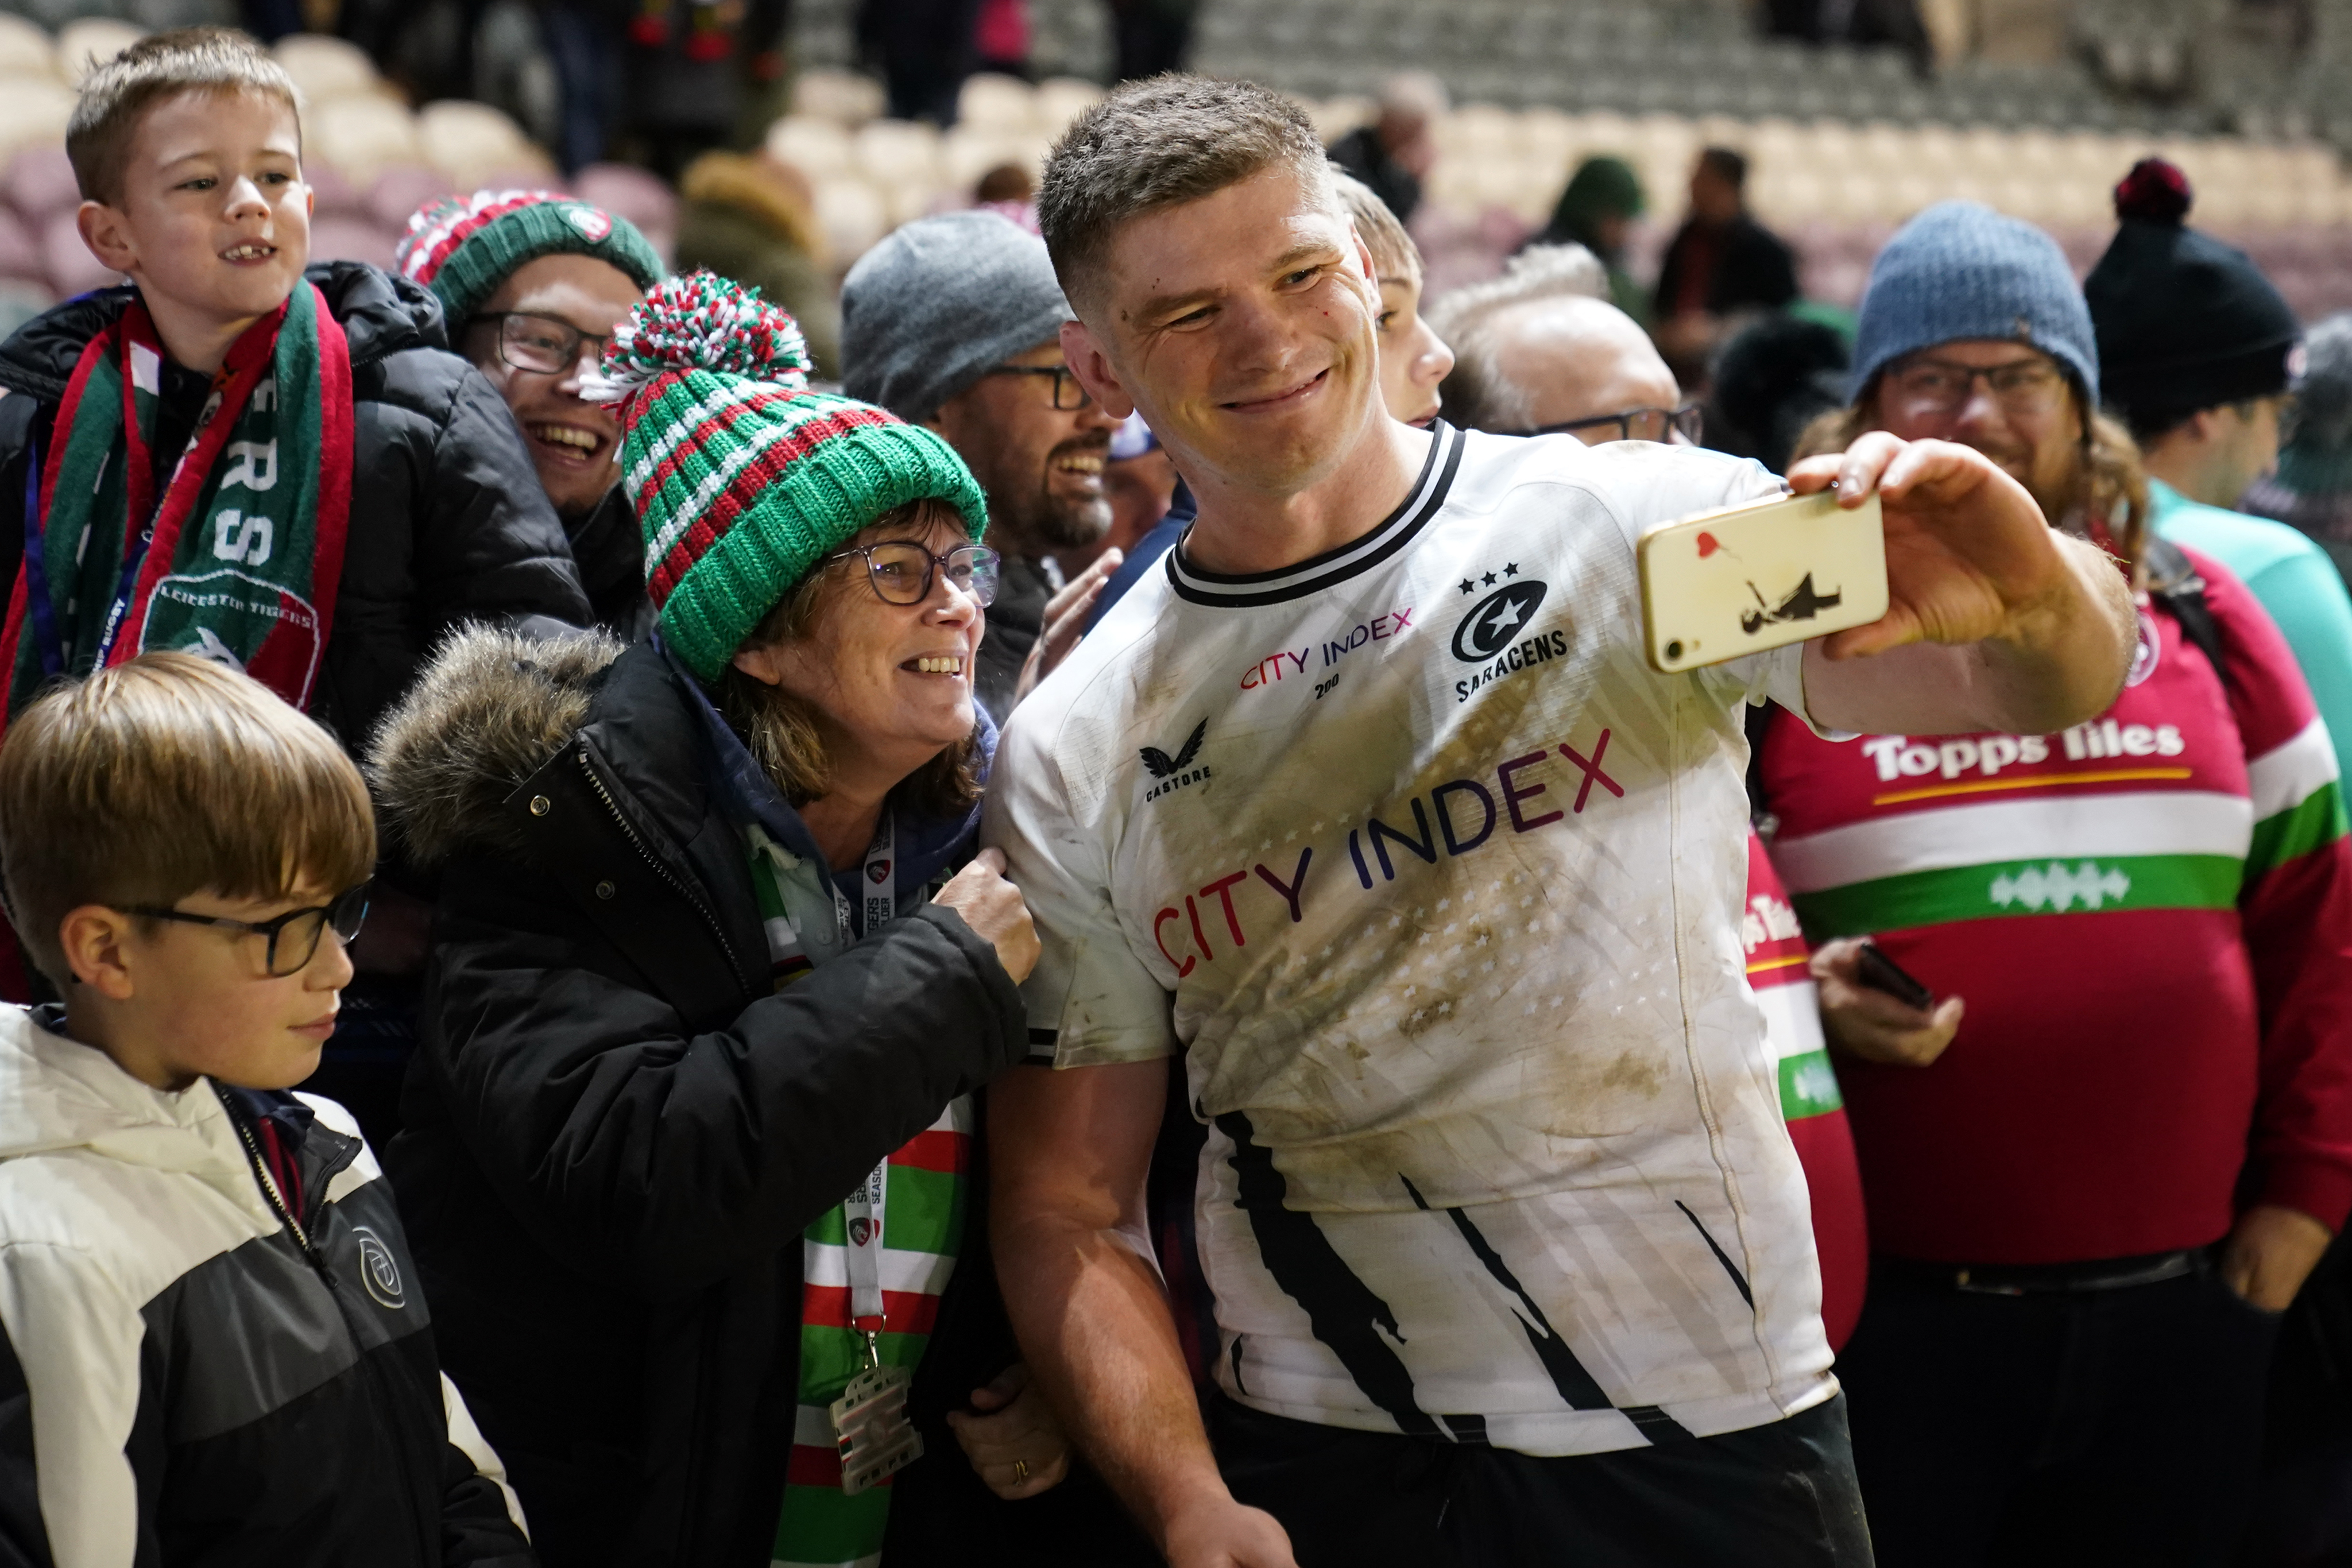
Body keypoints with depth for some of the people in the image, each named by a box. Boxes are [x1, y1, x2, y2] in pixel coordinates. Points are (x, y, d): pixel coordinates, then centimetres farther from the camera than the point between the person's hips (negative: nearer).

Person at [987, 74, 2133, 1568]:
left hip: (1705, 1442, -1)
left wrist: (2038, 596, -35)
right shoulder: (1071, 758, 2)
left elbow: (2051, 682, -12)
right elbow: (1068, 1211, 4)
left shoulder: (1630, 528, -5)